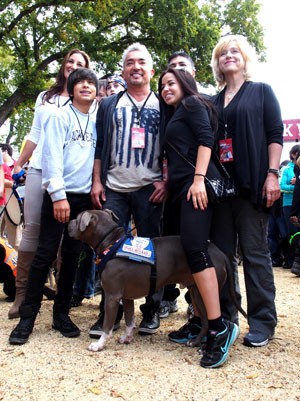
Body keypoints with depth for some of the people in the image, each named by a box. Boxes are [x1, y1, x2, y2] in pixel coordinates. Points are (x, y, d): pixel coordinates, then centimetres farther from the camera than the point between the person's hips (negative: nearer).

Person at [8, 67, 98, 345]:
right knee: (45, 254, -5)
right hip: (59, 194, -4)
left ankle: (61, 313, 17)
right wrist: (58, 195, -16)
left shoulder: (97, 123, 13)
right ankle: (27, 317, 4)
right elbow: (52, 156, -9)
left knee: (72, 256, 7)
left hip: (85, 197, 4)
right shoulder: (60, 117, 0)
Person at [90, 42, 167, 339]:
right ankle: (109, 313, 9)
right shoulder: (109, 105, 15)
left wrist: (166, 181, -5)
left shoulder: (162, 106, 11)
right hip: (113, 189, 2)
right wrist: (97, 181, 2)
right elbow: (99, 146, 11)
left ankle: (151, 311, 13)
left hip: (150, 189, -1)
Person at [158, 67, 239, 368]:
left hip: (196, 187, -9)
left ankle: (219, 327, -21)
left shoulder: (192, 104, 4)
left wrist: (199, 178, -22)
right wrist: (167, 184, 21)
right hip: (179, 191, 9)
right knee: (191, 253, 5)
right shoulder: (173, 117, 29)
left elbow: (206, 139, -11)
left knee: (195, 250, -21)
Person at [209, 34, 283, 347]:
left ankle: (262, 322, 7)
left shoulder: (261, 92, 9)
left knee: (255, 251, -2)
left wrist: (272, 175, -11)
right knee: (222, 252, 6)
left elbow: (275, 134, 0)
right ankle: (225, 317, 16)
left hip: (251, 184, -4)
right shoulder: (213, 102, 18)